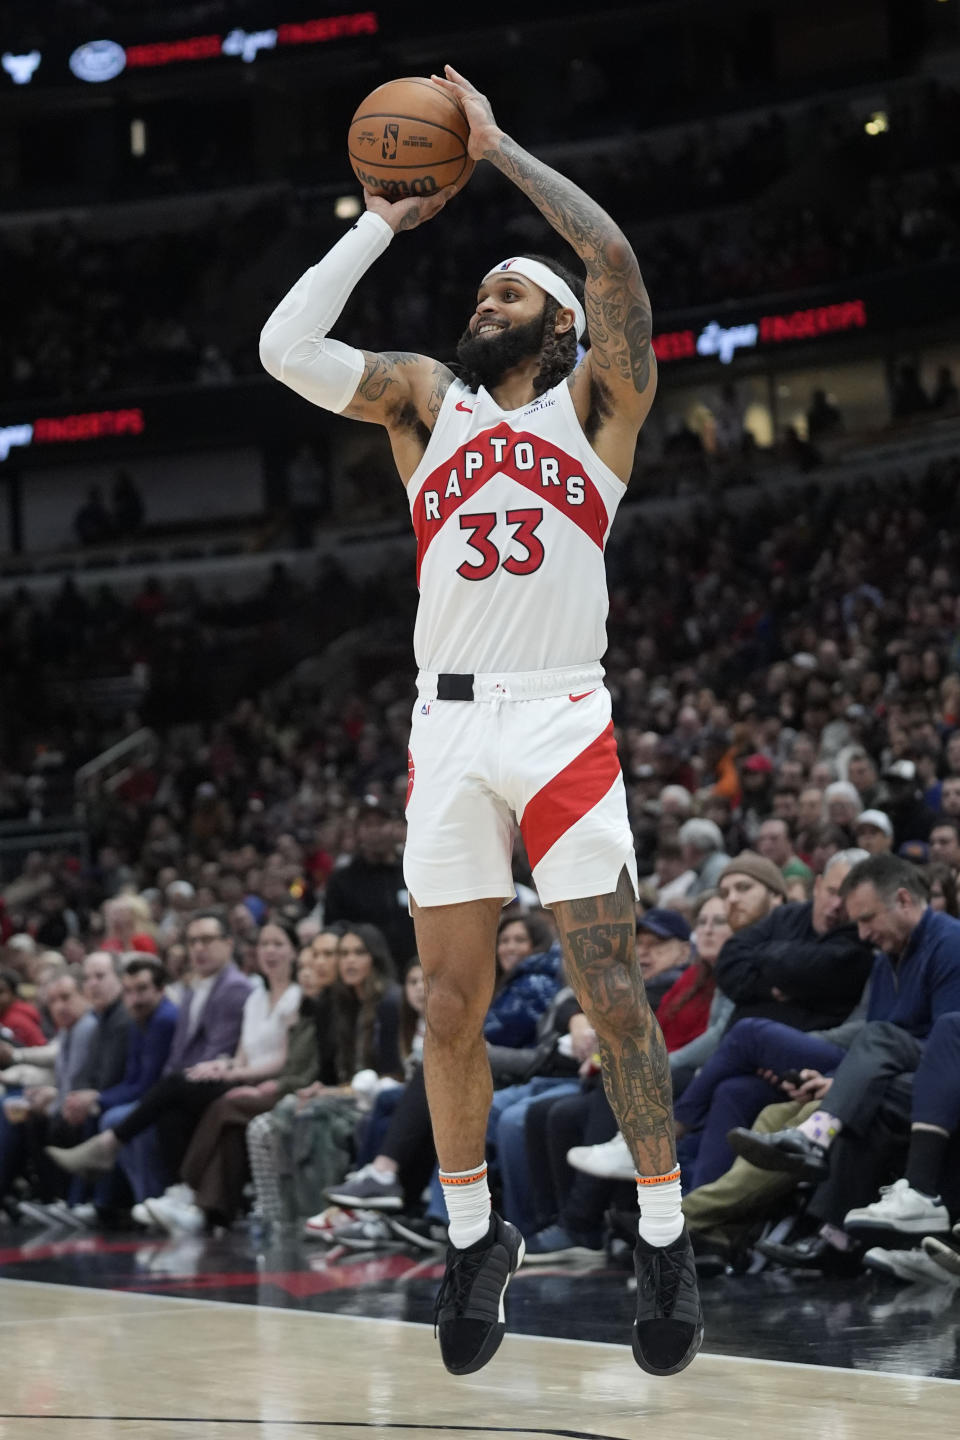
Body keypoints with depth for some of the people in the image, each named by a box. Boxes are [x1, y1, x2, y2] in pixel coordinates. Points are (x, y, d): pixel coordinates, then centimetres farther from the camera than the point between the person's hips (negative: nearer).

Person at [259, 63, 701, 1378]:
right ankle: (474, 1237, 17)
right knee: (452, 1007, 4)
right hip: (448, 726, 3)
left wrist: (495, 145, -2)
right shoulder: (425, 399, 15)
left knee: (610, 991, -5)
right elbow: (286, 348, 1)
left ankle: (664, 1239, 4)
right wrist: (385, 223, 8)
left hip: (563, 720, -3)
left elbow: (611, 255, -9)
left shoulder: (595, 398, 8)